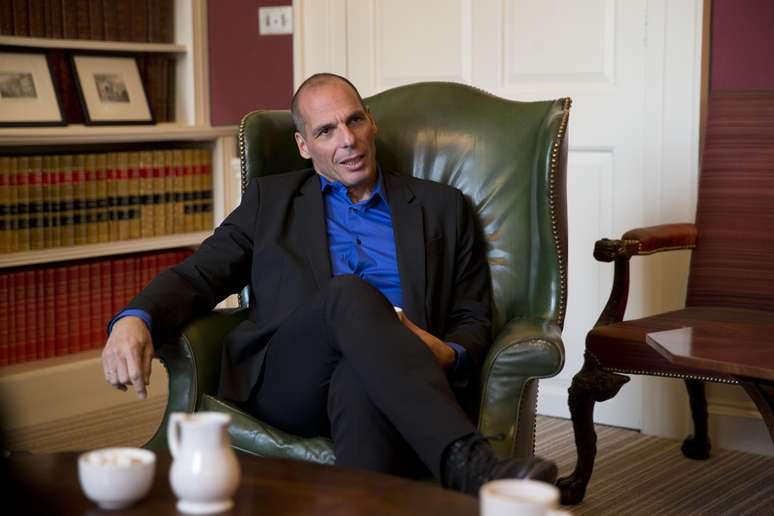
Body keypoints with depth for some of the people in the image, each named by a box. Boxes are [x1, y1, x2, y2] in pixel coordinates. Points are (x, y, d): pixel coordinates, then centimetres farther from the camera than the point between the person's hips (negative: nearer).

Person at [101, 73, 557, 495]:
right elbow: (197, 277, 13)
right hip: (284, 384, 0)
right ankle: (468, 464, -48)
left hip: (378, 384, 1)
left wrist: (447, 355, -8)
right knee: (351, 294, -35)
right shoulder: (270, 199, 21)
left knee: (358, 379, -39)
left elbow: (474, 321, 18)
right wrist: (135, 320, -10)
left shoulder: (441, 208, 20)